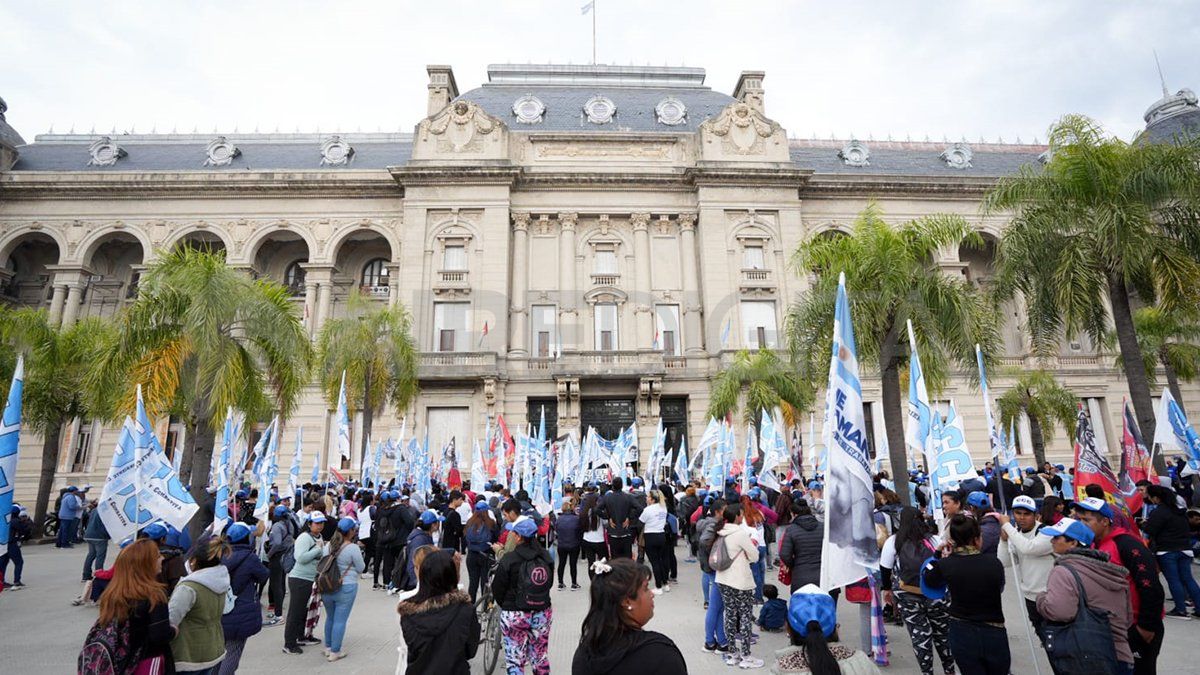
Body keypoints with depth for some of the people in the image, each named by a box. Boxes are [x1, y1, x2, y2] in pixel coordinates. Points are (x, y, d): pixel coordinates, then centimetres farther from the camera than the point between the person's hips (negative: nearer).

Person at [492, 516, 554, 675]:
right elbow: (549, 583, 7)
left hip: (515, 616, -4)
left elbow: (497, 590, -8)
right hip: (543, 614, 4)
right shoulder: (546, 556, -4)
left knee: (515, 661, 9)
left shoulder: (508, 560, -18)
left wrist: (505, 605, 12)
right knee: (541, 658, 20)